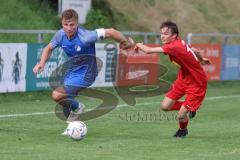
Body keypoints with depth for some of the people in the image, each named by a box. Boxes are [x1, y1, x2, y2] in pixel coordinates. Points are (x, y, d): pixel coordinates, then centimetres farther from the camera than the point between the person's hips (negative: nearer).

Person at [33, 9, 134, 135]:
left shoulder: (85, 36, -30)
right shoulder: (60, 35, -11)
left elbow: (110, 32, -27)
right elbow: (49, 48, 8)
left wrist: (125, 42, -14)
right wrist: (42, 63, -9)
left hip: (85, 74, -7)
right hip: (72, 71, 7)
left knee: (57, 95, -21)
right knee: (64, 101, 21)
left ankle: (77, 108, 8)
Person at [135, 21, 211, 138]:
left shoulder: (175, 47, -33)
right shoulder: (180, 43, -6)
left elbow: (148, 50, -35)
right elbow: (195, 51, 13)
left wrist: (139, 45, -12)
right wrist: (201, 59, 35)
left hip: (196, 84, -9)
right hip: (183, 79, 9)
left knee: (181, 116, -8)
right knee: (165, 106, 1)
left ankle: (183, 130, 27)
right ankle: (189, 108, 27)